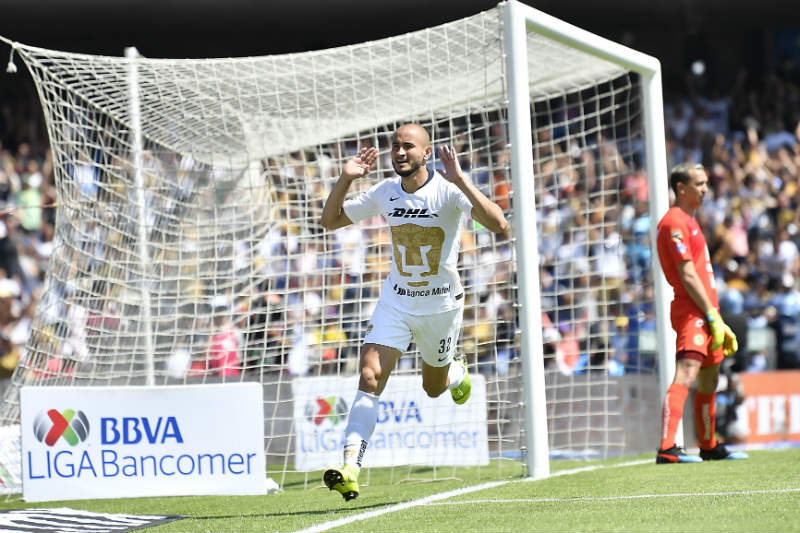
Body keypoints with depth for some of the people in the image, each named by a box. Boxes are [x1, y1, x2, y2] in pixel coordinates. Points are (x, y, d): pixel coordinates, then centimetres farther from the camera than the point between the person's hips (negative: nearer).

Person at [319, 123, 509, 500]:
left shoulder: (447, 190, -17)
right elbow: (330, 221, 7)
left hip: (441, 304, -2)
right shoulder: (385, 192, -4)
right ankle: (350, 470, -23)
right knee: (370, 378, -18)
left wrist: (460, 180, -38)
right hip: (396, 302, 2)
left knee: (433, 388, 17)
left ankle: (458, 372, 56)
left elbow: (498, 225, -31)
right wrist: (345, 179, -9)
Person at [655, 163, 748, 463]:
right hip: (692, 312, -11)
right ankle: (667, 448, -32)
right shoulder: (674, 222, -10)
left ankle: (709, 447, 31)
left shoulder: (689, 222, 23)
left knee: (709, 382, 19)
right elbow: (688, 276, -16)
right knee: (685, 376, -22)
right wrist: (712, 315, -18)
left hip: (705, 312, 11)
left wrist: (720, 324, 22)